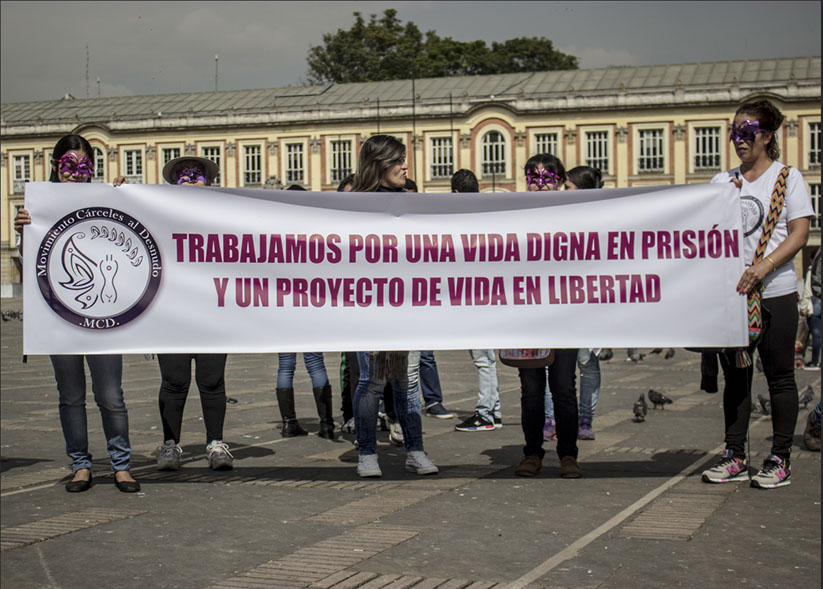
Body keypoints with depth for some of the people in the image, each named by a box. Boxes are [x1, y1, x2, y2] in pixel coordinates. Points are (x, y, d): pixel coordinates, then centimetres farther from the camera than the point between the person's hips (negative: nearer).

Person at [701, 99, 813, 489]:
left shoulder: (788, 178, 1)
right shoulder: (723, 181, 13)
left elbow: (799, 234, -7)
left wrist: (762, 268, -19)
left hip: (775, 294, -4)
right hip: (729, 293, 4)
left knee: (779, 376, 2)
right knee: (735, 376, 8)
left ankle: (780, 459, 9)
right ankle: (734, 457, 15)